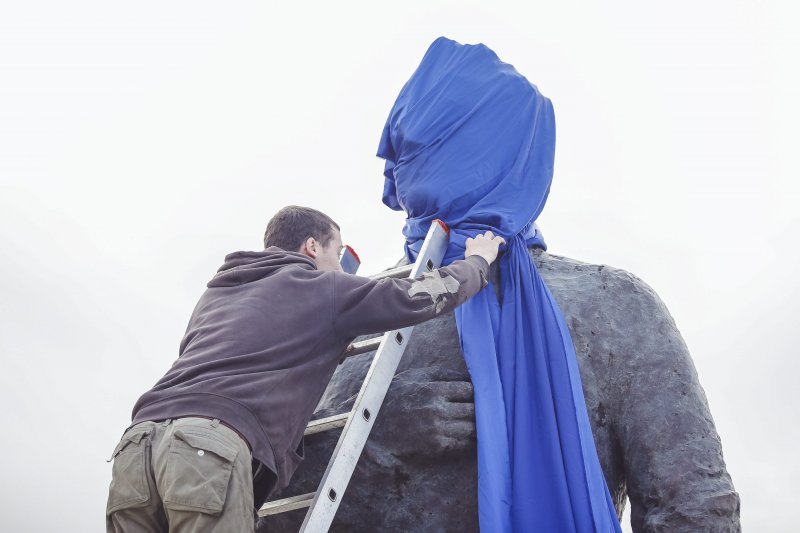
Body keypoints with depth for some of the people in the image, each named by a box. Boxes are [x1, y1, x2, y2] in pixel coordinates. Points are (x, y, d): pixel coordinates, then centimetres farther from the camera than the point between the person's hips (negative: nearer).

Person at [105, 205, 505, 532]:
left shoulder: (217, 292, 35)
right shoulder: (319, 286, 16)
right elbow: (419, 297, 19)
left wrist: (330, 349, 60)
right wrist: (478, 262, 38)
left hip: (136, 443, 7)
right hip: (210, 447, -6)